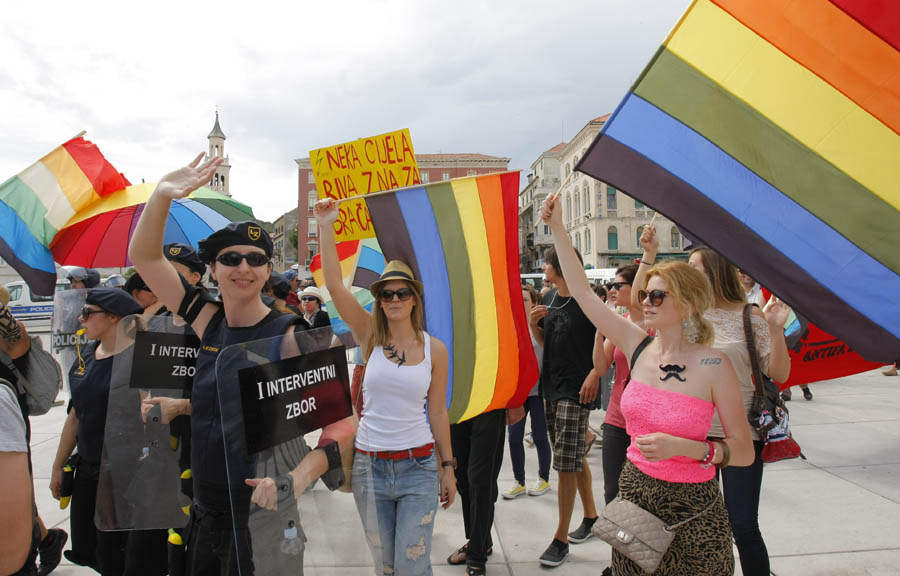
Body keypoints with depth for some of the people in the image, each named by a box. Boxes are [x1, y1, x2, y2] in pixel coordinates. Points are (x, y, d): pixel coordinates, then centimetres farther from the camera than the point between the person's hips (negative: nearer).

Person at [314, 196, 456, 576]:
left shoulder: (434, 349, -2)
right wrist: (326, 227, -20)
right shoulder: (370, 337, -3)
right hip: (370, 466, 1)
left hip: (418, 466, -1)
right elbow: (334, 284, -13)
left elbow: (437, 412, 4)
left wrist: (448, 468, 5)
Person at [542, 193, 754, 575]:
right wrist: (557, 228, -1)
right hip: (633, 494, 4)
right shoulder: (639, 346, -2)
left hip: (691, 508, -4)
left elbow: (744, 451, -10)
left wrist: (683, 447, -24)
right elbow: (582, 290, -1)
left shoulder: (713, 365, -14)